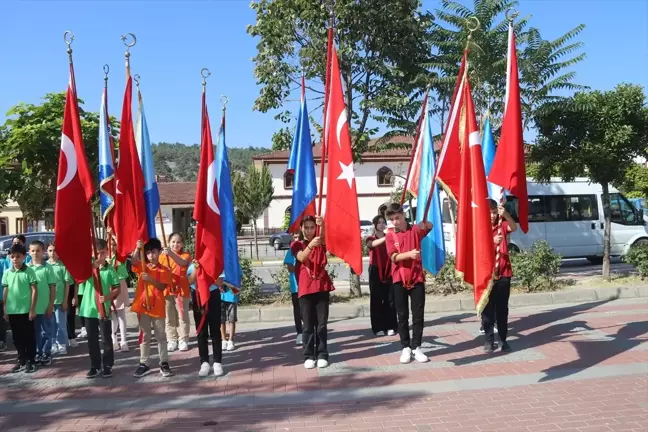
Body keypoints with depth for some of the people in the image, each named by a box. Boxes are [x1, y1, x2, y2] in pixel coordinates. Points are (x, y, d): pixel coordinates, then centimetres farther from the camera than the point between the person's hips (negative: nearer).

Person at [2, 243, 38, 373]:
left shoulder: (29, 271, -7)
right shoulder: (7, 273, 6)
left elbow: (34, 291, -7)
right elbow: (5, 292, 10)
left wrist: (32, 309, -10)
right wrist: (5, 310, 9)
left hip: (26, 310, -4)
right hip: (12, 311, 4)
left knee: (29, 337, 4)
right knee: (17, 338, 13)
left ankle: (31, 361, 13)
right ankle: (21, 360, 24)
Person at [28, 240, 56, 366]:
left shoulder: (48, 267, -5)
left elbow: (53, 288, -4)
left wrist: (51, 305, -7)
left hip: (46, 307, -2)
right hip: (32, 307, 2)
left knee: (46, 332, 8)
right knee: (35, 332, 12)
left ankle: (47, 354, 18)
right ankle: (38, 353, 23)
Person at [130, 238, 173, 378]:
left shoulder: (164, 270, -2)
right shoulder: (142, 267, 5)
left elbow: (162, 287, -13)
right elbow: (133, 261, -17)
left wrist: (151, 279, -28)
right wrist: (137, 248, -32)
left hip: (157, 307, -2)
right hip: (143, 306, 2)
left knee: (161, 337, 7)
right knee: (144, 337, 10)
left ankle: (164, 364, 13)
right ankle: (144, 364, 17)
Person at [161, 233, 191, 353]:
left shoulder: (185, 255, -4)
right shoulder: (163, 256, 6)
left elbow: (182, 263, -27)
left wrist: (171, 254, -42)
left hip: (181, 290, -3)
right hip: (167, 290, 3)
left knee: (182, 316, 2)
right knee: (169, 317, 7)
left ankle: (183, 340, 9)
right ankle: (172, 340, 14)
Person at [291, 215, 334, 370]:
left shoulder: (320, 242, 7)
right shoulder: (297, 244, 5)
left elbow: (324, 237, -18)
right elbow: (301, 258, -16)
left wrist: (322, 225, -41)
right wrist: (310, 245, -37)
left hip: (322, 287, 1)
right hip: (305, 289, -1)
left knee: (322, 324, 3)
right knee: (308, 325, 2)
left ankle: (322, 355, 8)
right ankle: (309, 356, 8)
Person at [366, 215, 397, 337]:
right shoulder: (370, 239, 5)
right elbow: (372, 244, -23)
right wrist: (386, 237, -39)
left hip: (388, 271, 1)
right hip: (376, 271, -1)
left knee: (389, 299, -2)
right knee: (376, 299, -1)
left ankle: (390, 326, 2)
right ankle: (379, 327, 5)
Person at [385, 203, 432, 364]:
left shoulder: (415, 230, 3)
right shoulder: (390, 235, 0)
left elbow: (430, 226, -13)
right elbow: (394, 257, -10)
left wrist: (424, 222, -35)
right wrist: (409, 254, -29)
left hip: (417, 278, 1)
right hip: (399, 280, 0)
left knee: (418, 314, 3)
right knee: (402, 315, 5)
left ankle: (416, 347, 13)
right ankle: (406, 348, 14)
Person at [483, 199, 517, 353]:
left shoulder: (502, 225, 4)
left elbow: (514, 227, -17)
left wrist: (505, 214, -36)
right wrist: (493, 241, -32)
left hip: (504, 274, 2)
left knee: (502, 309, 7)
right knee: (488, 309, 3)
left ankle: (503, 339, 13)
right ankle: (489, 340, 10)